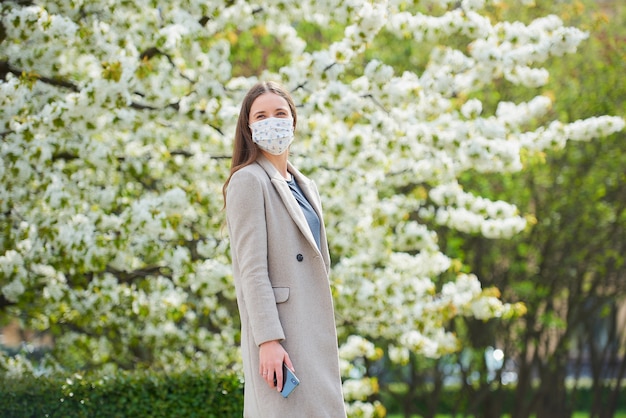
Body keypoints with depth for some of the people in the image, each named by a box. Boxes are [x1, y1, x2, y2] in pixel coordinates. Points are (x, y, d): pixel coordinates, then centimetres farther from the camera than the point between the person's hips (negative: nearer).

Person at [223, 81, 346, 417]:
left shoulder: (305, 188, 18)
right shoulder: (248, 181, -7)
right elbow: (252, 269, -15)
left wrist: (326, 336, 17)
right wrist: (268, 340, -22)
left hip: (313, 337, 8)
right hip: (279, 333, -8)